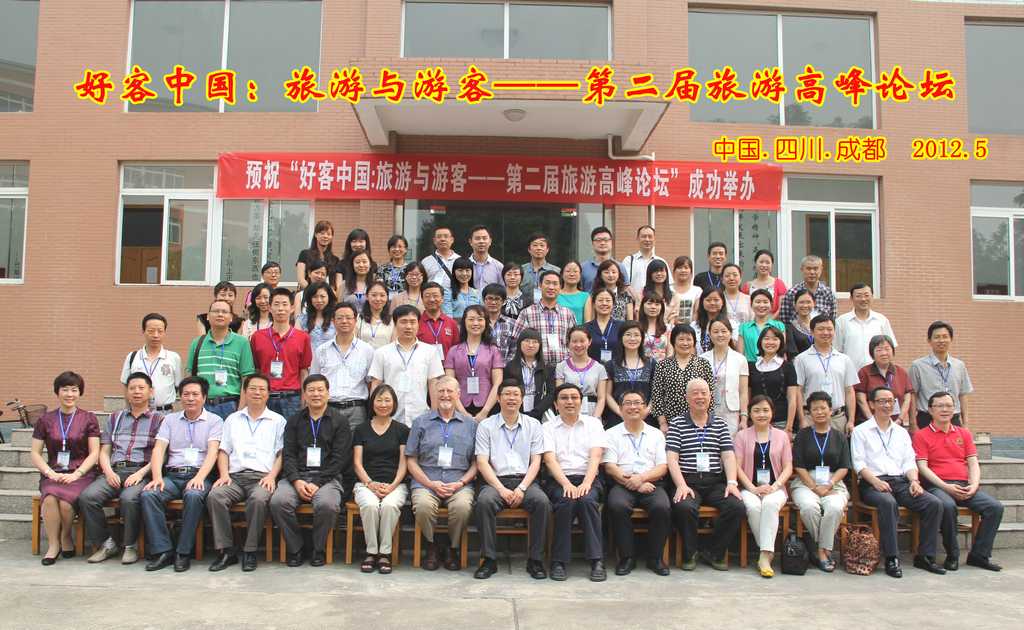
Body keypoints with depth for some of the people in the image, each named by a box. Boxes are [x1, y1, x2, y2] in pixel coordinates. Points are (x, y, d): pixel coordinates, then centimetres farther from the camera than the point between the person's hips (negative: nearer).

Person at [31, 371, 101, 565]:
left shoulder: (88, 419, 8)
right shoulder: (45, 420, 13)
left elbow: (94, 453, 4)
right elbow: (35, 453, 10)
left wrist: (76, 474, -10)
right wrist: (50, 473, -6)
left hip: (81, 474, -1)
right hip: (53, 474, 2)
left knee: (65, 501, -30)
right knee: (49, 499, -32)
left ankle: (66, 538, -1)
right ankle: (53, 545, -13)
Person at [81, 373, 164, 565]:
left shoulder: (158, 419, 9)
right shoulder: (115, 418, 24)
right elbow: (104, 451, 18)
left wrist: (140, 473, -14)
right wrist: (108, 472, -2)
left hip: (141, 472, -4)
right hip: (114, 471, 4)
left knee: (129, 498, -35)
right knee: (87, 496, -24)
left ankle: (130, 546, -13)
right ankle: (105, 543, -7)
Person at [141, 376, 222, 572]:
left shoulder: (214, 421, 9)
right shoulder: (170, 419, 19)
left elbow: (213, 451, -5)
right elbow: (158, 449, 7)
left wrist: (200, 477, -22)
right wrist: (157, 477, -11)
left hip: (199, 475, -3)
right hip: (172, 475, 3)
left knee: (194, 495, -36)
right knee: (148, 494, -26)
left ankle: (184, 552, -24)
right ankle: (163, 551, -23)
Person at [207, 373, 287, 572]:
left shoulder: (278, 420, 15)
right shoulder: (232, 419, 23)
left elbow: (282, 453, 8)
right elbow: (223, 451, 17)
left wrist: (272, 476, -8)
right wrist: (224, 474, 0)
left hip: (262, 477, -2)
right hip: (235, 476, 3)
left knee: (259, 499, -36)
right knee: (214, 496, -29)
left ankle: (250, 551, -22)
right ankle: (226, 550, -20)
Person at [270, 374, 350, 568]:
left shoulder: (339, 423, 9)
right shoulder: (294, 421, 18)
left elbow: (339, 459, 0)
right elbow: (288, 454, 8)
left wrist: (317, 483, -12)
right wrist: (297, 481, -11)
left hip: (327, 477, -2)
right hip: (296, 476, 2)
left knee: (327, 504, -34)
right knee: (278, 501, -28)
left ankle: (319, 550, -7)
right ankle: (294, 549, -8)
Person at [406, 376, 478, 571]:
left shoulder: (470, 425, 14)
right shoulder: (421, 423, 14)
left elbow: (476, 462, 11)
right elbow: (411, 460, 9)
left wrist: (460, 483, -6)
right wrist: (431, 484, -6)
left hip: (459, 483, 0)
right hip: (426, 482, 0)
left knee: (463, 506, -32)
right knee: (423, 505, -32)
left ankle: (453, 548, -4)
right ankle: (431, 546, -4)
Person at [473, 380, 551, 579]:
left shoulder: (533, 425, 12)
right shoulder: (486, 426, 8)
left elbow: (535, 462, 6)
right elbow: (482, 462, 0)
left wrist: (521, 488, -10)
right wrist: (501, 489, -13)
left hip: (525, 480, 1)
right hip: (496, 480, -1)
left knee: (542, 502, -30)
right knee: (484, 501, -33)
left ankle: (535, 560, -17)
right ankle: (489, 560, -21)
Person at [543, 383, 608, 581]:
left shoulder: (593, 423, 13)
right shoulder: (548, 428, 11)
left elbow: (596, 456, 0)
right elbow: (550, 459, -3)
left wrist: (586, 483, -17)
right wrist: (566, 484, -19)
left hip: (588, 479, 1)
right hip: (558, 481, 0)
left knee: (587, 500, -32)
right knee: (566, 502, -32)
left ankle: (597, 561, -27)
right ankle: (559, 562, -23)